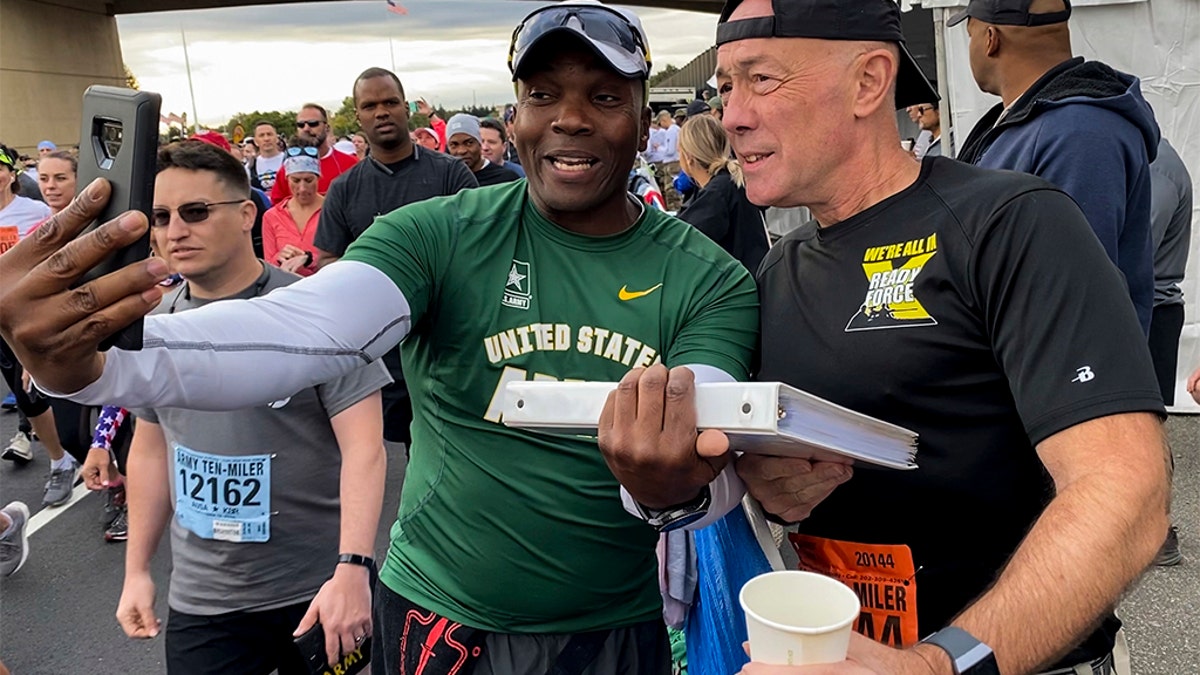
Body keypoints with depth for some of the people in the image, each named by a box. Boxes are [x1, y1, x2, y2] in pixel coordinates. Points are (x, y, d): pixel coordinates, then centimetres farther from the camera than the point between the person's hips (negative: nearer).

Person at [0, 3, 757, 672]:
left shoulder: (712, 281, -9)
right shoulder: (438, 235, -12)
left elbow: (720, 468, -18)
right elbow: (298, 329, -27)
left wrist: (678, 492, -41)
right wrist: (89, 363, -44)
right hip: (438, 612, 0)